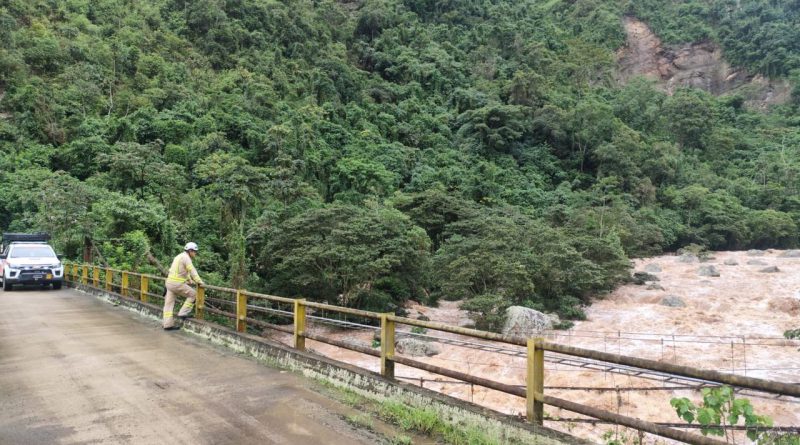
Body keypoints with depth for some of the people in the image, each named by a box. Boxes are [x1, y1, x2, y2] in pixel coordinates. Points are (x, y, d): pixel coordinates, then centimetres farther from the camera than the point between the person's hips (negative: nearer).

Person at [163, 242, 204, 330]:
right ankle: (183, 313, 3)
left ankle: (167, 324, 13)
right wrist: (199, 282, -14)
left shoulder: (179, 257, 20)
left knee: (169, 303, 9)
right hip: (177, 283, -10)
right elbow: (192, 271, -17)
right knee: (193, 294, 3)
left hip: (170, 282, 10)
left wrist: (190, 280, 31)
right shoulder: (186, 257, -11)